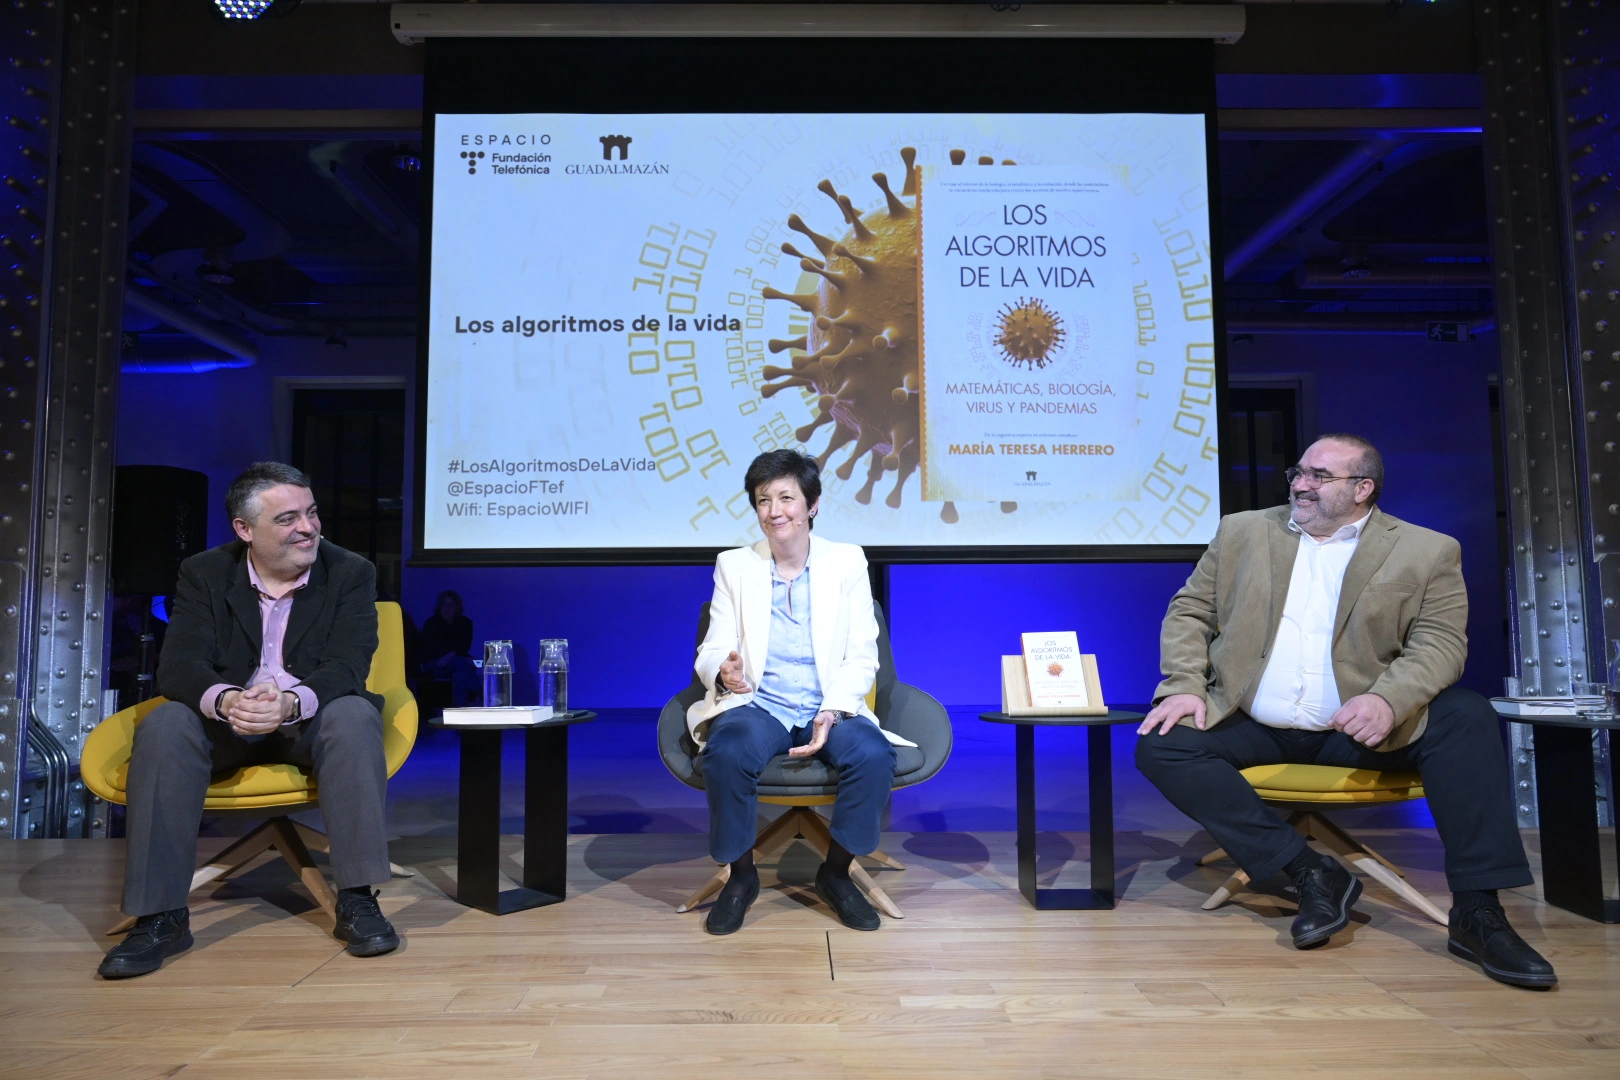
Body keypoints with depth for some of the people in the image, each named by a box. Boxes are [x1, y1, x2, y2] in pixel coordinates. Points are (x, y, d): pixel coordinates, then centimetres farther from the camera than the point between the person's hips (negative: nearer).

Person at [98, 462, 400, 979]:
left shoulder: (352, 573, -6)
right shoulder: (204, 573, -2)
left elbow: (348, 666, -17)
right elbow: (178, 665, -13)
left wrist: (291, 702, -40)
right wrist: (226, 700, -37)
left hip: (310, 721, -1)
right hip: (225, 722, 2)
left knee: (354, 715, -33)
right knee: (164, 726, -28)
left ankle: (357, 899, -29)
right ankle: (161, 917, -22)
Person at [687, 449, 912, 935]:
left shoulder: (847, 561, 6)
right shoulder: (734, 565, 8)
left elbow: (861, 657, 1)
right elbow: (712, 650, 2)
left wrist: (832, 713, -16)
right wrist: (724, 671, -23)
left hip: (830, 708, 0)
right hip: (756, 706, 0)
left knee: (874, 754, -30)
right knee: (727, 754, -32)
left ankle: (836, 873, -3)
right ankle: (741, 876, -6)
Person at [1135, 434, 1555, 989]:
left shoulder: (1427, 551, 4)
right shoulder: (1242, 531, 9)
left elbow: (1440, 642, -6)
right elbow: (1189, 611, 8)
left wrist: (1388, 700, -27)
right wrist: (1185, 685, -9)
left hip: (1355, 729, -1)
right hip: (1252, 726, 2)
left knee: (1467, 718, -26)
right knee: (1161, 745, -23)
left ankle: (1477, 910, -18)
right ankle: (1311, 872, -17)